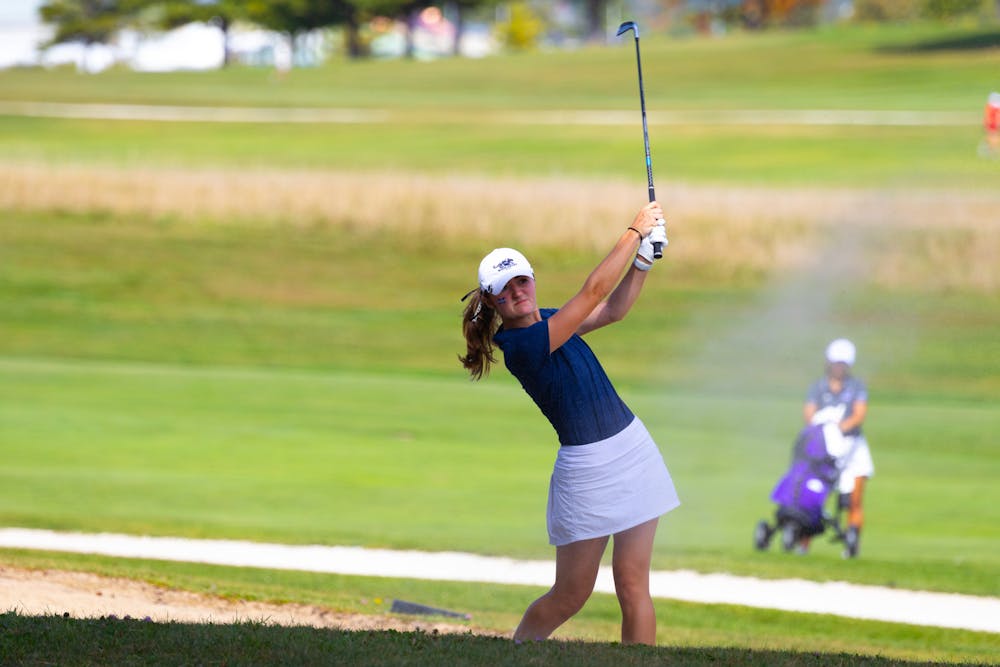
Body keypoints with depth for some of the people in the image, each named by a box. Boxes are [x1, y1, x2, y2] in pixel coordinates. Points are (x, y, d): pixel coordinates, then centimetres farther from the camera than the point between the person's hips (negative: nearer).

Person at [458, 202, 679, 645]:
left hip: (633, 448, 7)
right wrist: (636, 231, -10)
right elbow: (594, 292, -18)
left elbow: (613, 309, 18)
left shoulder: (547, 322, 9)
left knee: (632, 585, -1)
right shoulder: (521, 344, -17)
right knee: (570, 596, 1)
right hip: (587, 467, -7)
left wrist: (645, 257, 2)